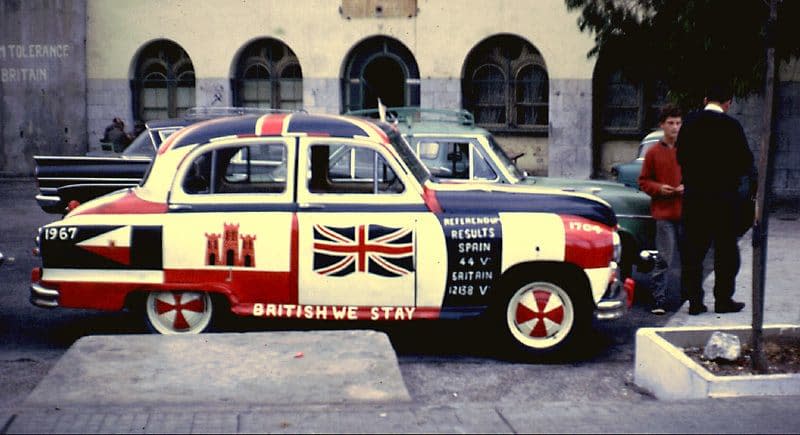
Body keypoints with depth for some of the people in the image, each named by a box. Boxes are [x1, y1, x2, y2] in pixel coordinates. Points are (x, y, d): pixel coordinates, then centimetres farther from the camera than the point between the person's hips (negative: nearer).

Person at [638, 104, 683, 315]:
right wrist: (659, 188, -11)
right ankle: (658, 299, 0)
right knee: (664, 258, -4)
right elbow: (643, 181, 7)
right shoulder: (654, 152, 3)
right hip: (664, 213, -2)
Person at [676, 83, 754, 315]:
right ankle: (723, 299, 12)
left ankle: (694, 300, 8)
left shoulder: (689, 123, 2)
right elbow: (746, 162, -6)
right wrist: (732, 175, 13)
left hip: (693, 196, 3)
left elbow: (681, 157, 9)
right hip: (725, 196, -3)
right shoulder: (731, 126, -10)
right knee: (726, 250, 8)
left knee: (693, 249, 8)